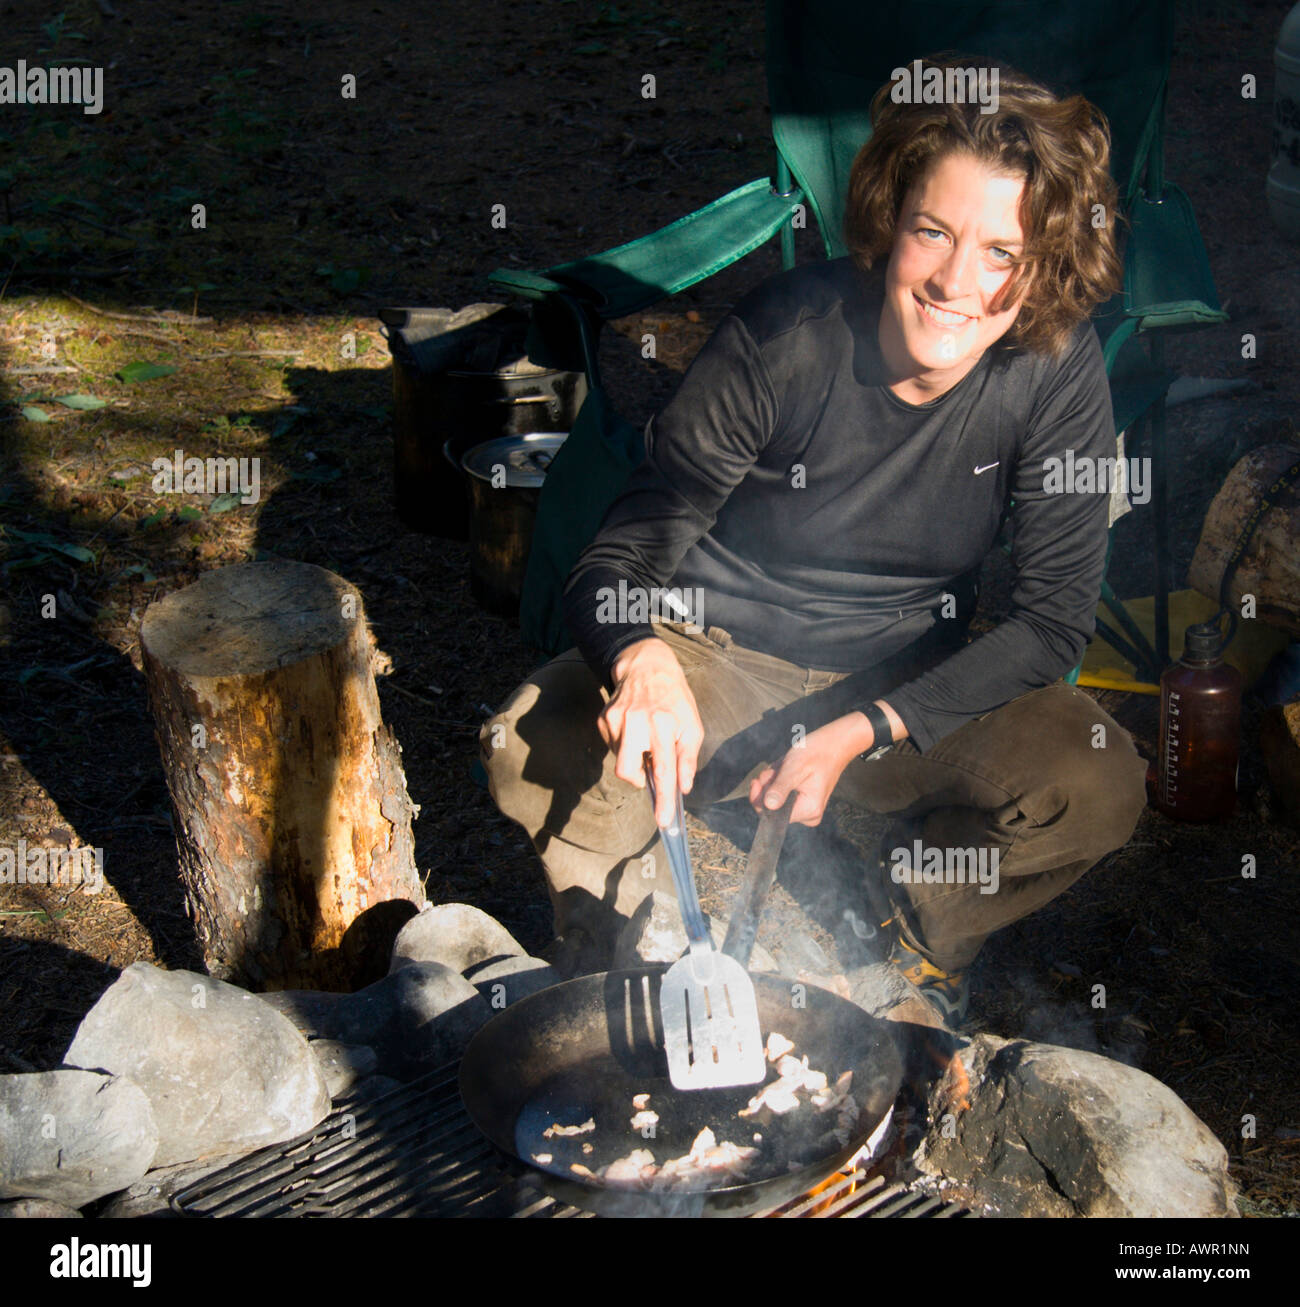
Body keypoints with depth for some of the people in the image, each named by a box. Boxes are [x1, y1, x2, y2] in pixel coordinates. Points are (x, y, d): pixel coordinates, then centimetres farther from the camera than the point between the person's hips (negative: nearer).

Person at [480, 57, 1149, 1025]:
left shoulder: (1057, 370, -16)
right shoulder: (784, 331, -21)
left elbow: (1054, 618, -12)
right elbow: (621, 561, -19)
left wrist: (859, 731, -23)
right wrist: (643, 660, -44)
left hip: (908, 687, 2)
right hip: (719, 663, -1)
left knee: (1101, 783, -25)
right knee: (533, 748, -30)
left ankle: (905, 938, 8)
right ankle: (623, 934, 6)